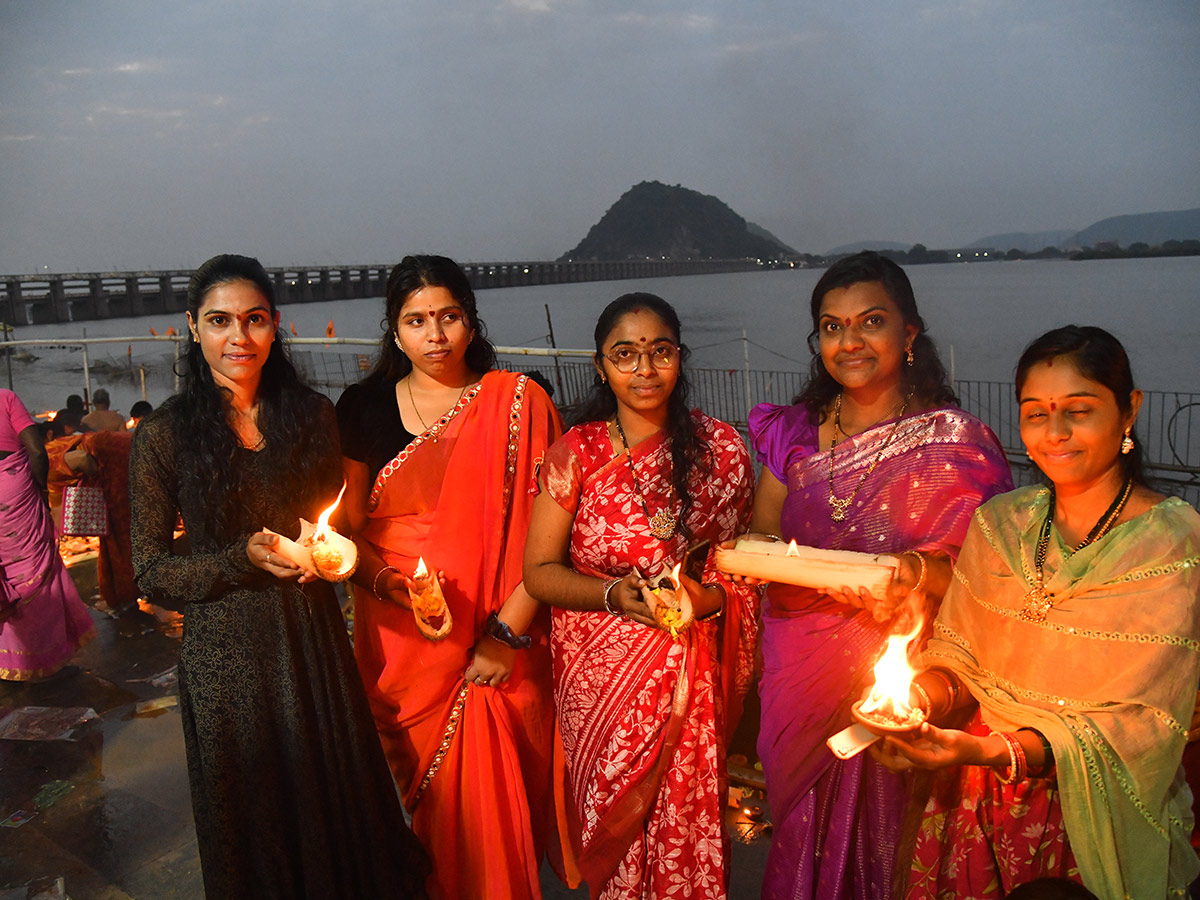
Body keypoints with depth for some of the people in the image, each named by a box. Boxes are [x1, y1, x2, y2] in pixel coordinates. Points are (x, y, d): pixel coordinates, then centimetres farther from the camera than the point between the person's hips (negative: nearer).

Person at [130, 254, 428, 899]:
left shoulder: (312, 415, 1)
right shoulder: (162, 436, -7)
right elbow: (151, 572, -5)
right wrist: (242, 559, -19)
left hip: (315, 642, 2)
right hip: (226, 656, -2)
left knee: (340, 804, 14)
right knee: (253, 827, 15)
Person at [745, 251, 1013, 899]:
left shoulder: (956, 443, -9)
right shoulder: (794, 432, 2)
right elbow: (761, 531, 7)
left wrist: (915, 571, -29)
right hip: (797, 669, 3)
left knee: (872, 835, 9)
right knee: (798, 830, 17)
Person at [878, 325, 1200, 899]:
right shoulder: (999, 522, -2)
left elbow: (1141, 723, -18)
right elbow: (959, 656, 1)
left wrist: (991, 752, -31)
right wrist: (920, 695, -22)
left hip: (1097, 822, -3)